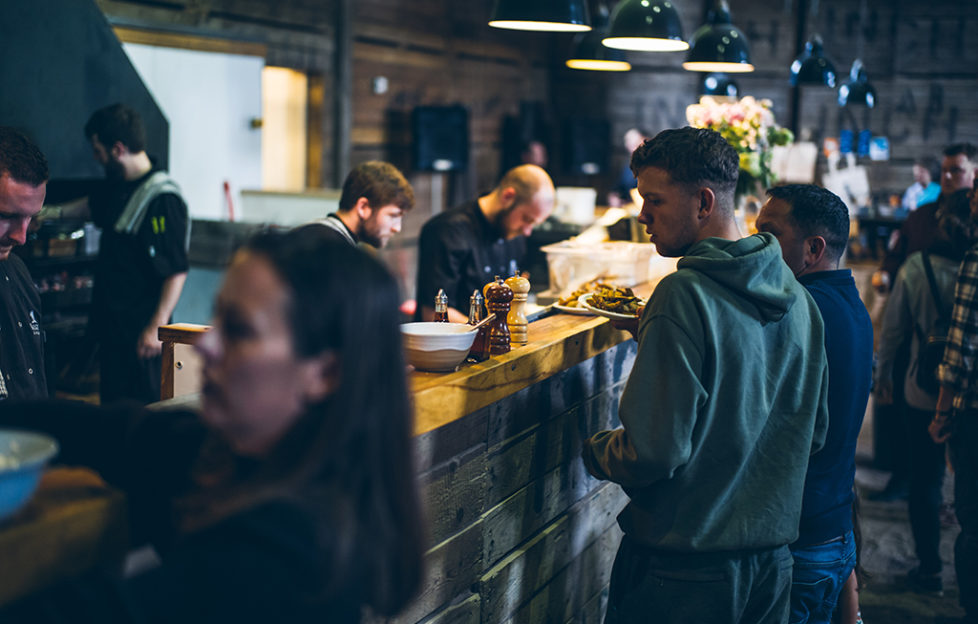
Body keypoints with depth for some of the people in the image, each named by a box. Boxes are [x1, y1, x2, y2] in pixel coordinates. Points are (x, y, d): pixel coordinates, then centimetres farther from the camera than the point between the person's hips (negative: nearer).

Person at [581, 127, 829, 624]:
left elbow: (653, 451, -23)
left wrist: (592, 451, -4)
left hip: (685, 570, -7)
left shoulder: (684, 295, -21)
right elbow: (814, 430, 13)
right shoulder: (797, 297, 4)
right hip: (772, 561, 7)